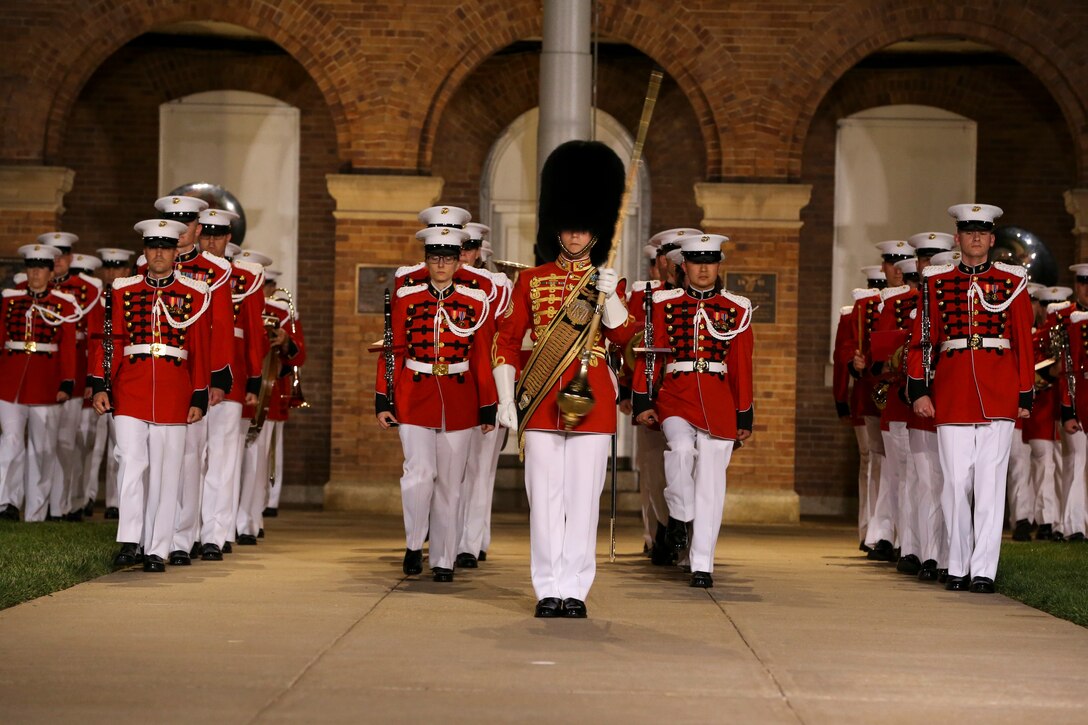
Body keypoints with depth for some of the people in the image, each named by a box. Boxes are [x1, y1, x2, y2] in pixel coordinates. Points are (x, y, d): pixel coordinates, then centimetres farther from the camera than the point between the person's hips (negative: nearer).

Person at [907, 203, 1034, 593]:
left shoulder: (1012, 282, 7)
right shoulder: (938, 283, 8)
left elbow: (1024, 342, 6)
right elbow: (922, 338, 6)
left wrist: (1025, 396, 2)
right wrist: (919, 390, -2)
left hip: (999, 395, -1)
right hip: (951, 396, 1)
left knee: (990, 481, -3)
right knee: (956, 482, 2)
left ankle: (984, 570, -1)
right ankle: (958, 568, 11)